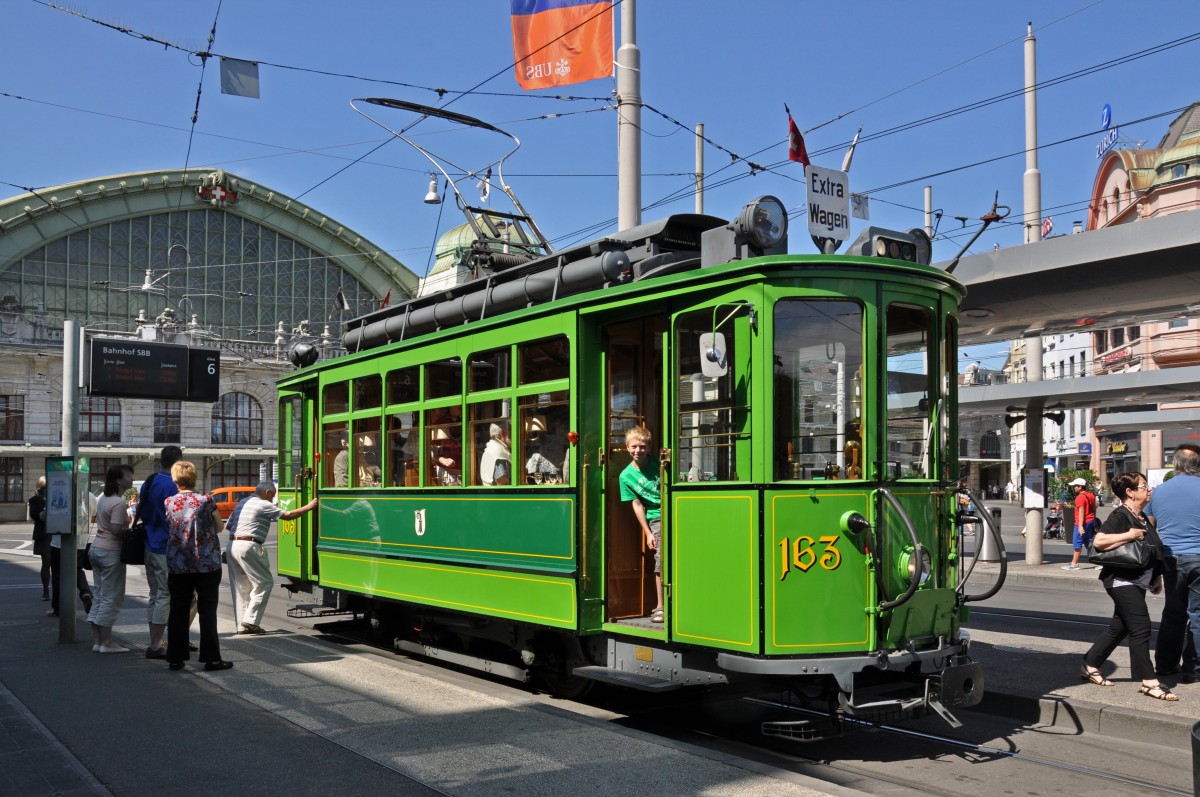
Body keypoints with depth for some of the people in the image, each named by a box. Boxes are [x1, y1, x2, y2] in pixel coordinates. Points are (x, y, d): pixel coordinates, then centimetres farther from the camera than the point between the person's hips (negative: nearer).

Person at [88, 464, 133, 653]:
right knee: (111, 598, -3)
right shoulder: (118, 503, -17)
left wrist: (127, 526, 11)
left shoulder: (103, 499, 12)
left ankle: (97, 641, 16)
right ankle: (106, 643, 1)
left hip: (97, 547, 10)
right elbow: (116, 530, -23)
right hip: (111, 552, -10)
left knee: (99, 596, 13)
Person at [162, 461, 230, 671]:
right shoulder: (206, 501, -8)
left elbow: (168, 528, 5)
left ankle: (176, 658, 13)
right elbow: (219, 527, 2)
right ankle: (211, 658, 4)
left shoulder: (168, 503, -2)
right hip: (207, 564, -2)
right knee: (207, 612, 3)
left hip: (177, 565, 2)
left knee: (178, 612, 11)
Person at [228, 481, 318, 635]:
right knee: (264, 583, -1)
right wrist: (309, 507, 1)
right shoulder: (264, 505, -4)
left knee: (241, 586, 12)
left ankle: (242, 625, 13)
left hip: (232, 545, 9)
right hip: (248, 547, -9)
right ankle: (250, 620, -8)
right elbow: (287, 515, -7)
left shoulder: (242, 503, 21)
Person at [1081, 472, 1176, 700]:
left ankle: (1090, 667, 23)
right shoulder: (1120, 516, -14)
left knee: (1119, 627, 13)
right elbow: (1099, 541, -26)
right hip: (1122, 580, -10)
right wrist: (1128, 535, -25)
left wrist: (1157, 577, 23)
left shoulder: (1142, 518, 15)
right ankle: (1149, 682, -9)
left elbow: (1152, 551, 26)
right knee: (1140, 628, -12)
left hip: (1137, 581, 10)